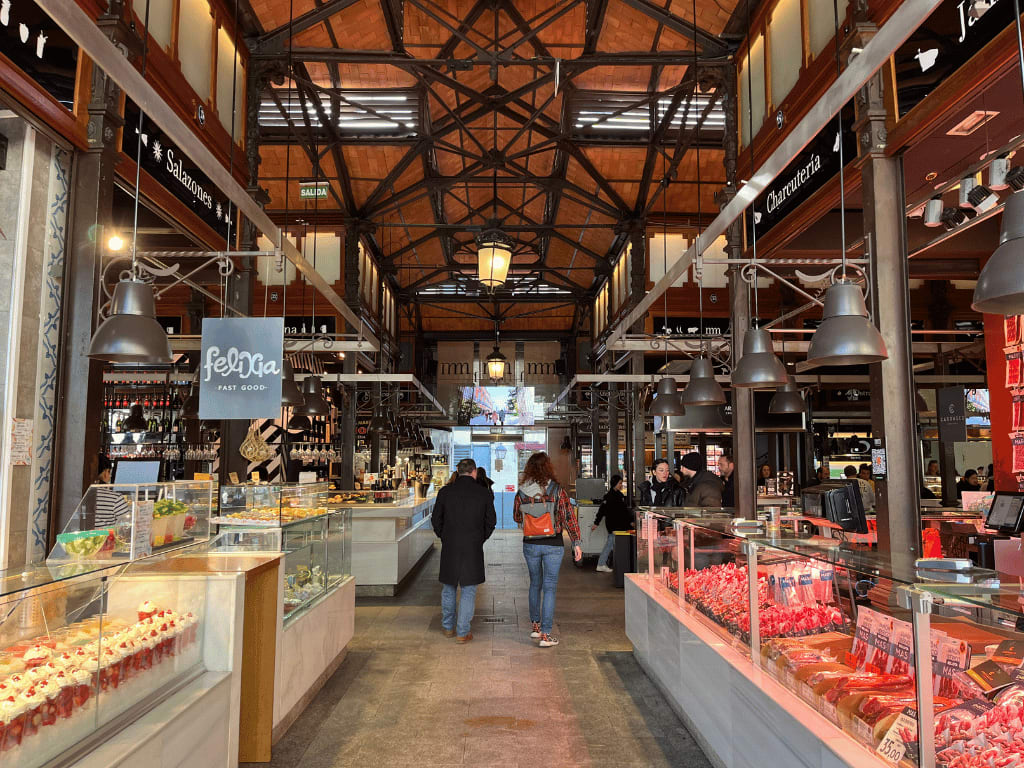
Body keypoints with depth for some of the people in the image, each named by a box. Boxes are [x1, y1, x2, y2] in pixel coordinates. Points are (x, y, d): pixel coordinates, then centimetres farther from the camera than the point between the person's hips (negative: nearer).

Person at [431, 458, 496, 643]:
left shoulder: (445, 491, -1)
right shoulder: (484, 493, -3)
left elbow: (436, 520, 3)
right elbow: (491, 522, 2)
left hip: (449, 547, 2)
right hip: (473, 548, -2)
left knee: (448, 586, 18)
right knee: (468, 590, 6)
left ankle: (448, 626, 29)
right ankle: (462, 632, 6)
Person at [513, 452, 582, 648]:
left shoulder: (522, 492, -5)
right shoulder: (557, 490, -10)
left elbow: (517, 517, 8)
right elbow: (569, 516, -10)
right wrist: (576, 543, -4)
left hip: (530, 544, 2)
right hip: (553, 544, -2)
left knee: (535, 583, 20)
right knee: (549, 587, 4)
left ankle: (535, 625, 30)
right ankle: (545, 635, 4)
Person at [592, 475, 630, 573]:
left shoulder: (619, 495, 14)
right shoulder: (609, 496, -14)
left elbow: (624, 510, 21)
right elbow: (602, 510, -14)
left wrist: (630, 521, 20)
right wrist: (596, 523, -14)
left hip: (619, 525, 8)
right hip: (613, 526, -8)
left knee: (609, 544, 11)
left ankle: (601, 565, 16)